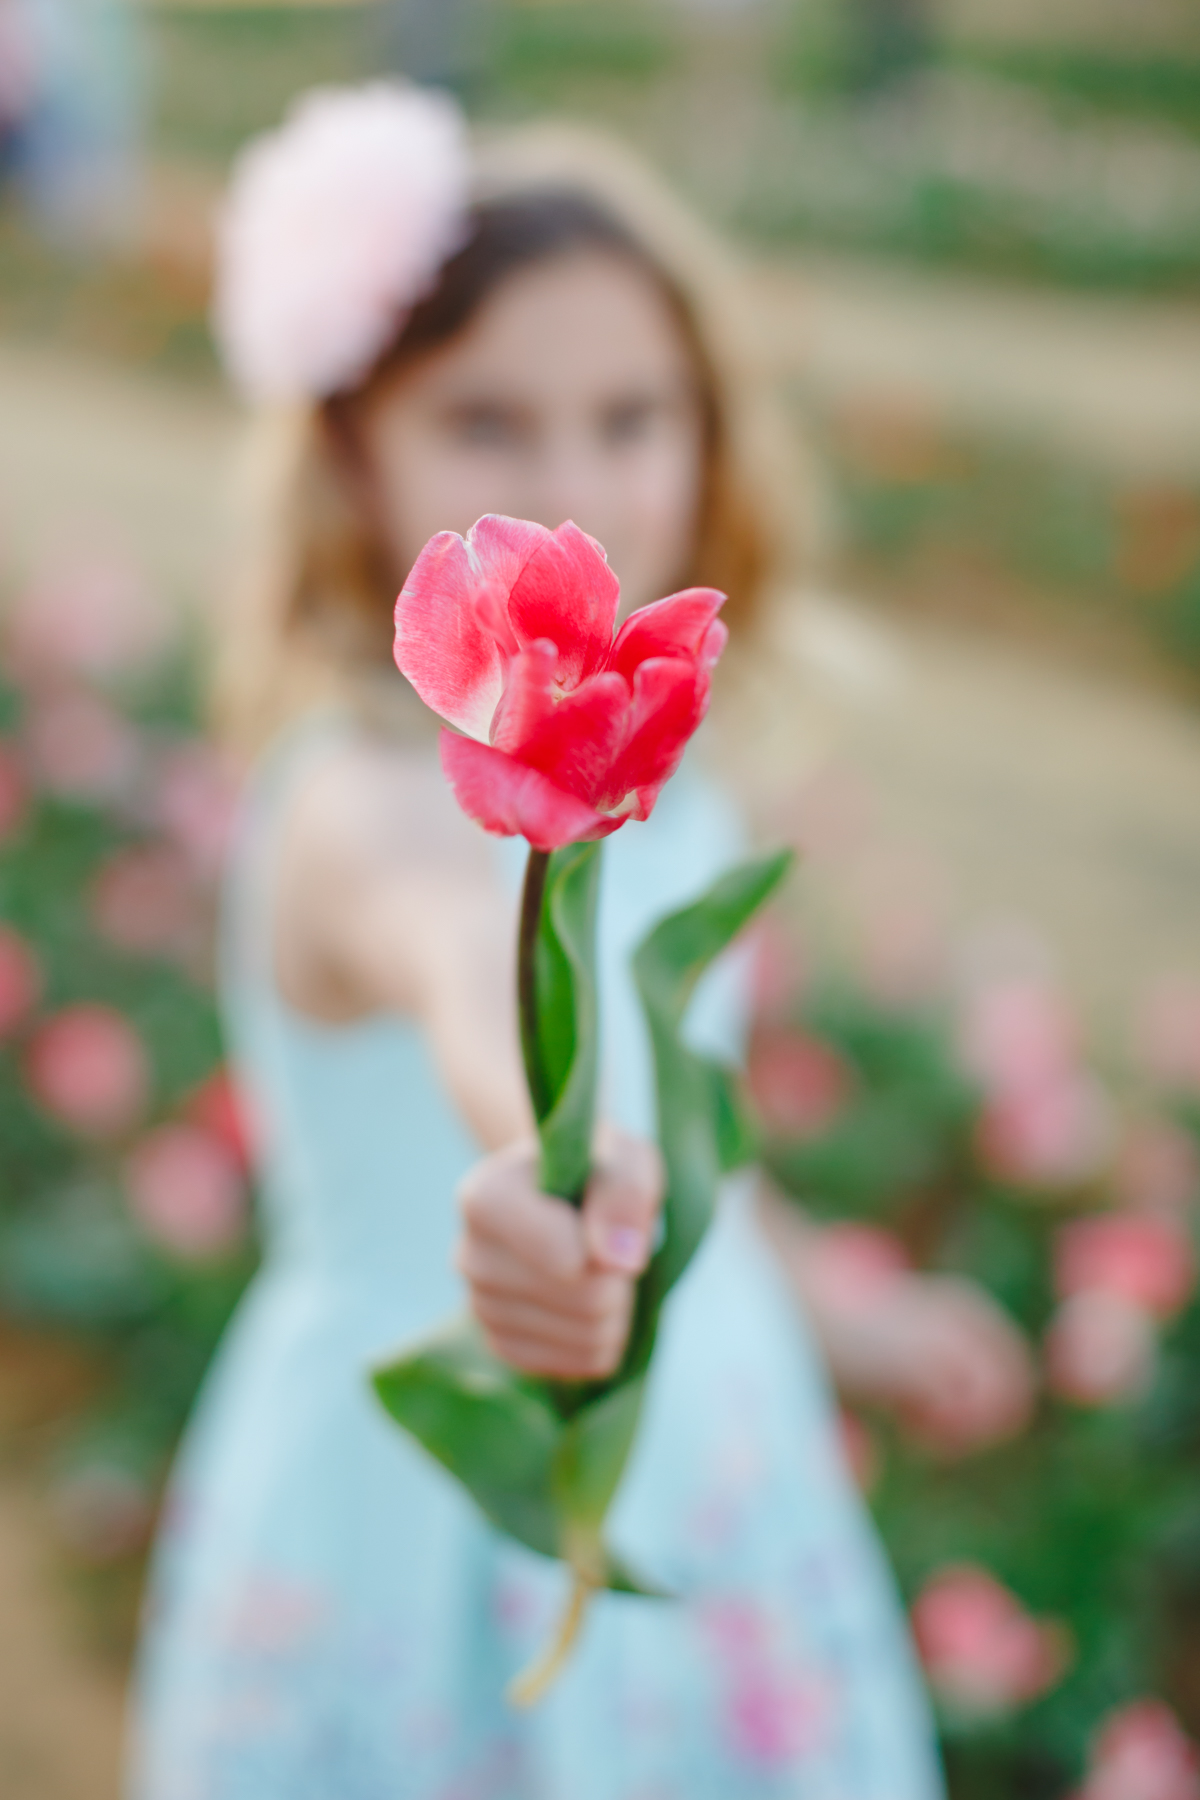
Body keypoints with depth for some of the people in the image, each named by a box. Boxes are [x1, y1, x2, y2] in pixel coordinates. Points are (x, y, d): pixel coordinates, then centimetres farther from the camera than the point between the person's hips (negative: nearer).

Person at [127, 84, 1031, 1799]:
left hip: (711, 1472, 7)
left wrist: (835, 1310, 25)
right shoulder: (361, 802, -25)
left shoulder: (662, 786, -1)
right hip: (439, 1511, -6)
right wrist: (542, 1157, -71)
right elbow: (472, 957, -51)